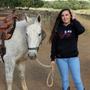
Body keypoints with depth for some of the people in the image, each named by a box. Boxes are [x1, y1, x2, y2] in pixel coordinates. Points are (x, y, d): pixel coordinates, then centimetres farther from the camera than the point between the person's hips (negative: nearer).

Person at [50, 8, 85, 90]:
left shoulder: (74, 27, -3)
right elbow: (54, 44, 0)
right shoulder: (57, 29, -2)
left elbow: (81, 30, -28)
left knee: (77, 80, 3)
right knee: (64, 79, 13)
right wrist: (52, 59, -1)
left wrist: (74, 20, -16)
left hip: (73, 57, -1)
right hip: (60, 58, 1)